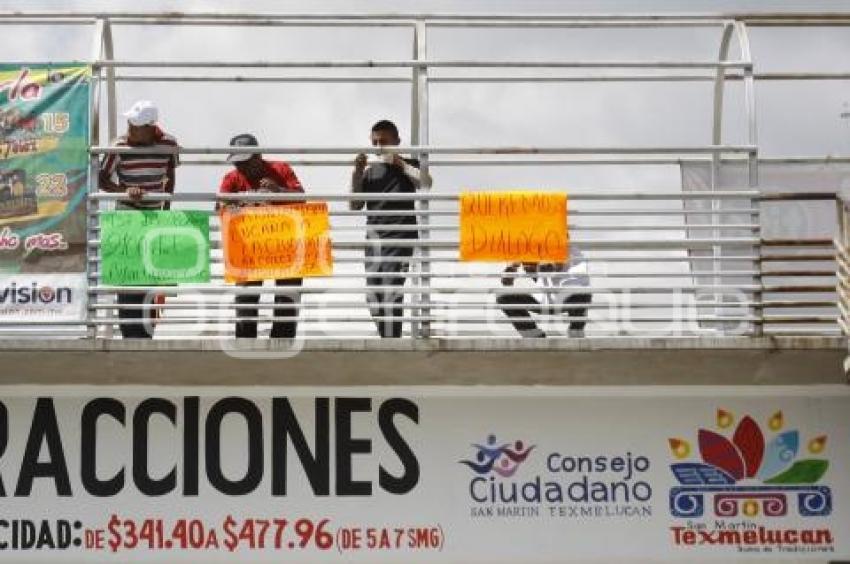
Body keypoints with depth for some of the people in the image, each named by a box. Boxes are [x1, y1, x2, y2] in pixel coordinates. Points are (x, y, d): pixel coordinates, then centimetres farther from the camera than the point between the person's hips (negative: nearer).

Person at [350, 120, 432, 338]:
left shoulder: (408, 166, 3)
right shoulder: (370, 171, 11)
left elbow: (426, 182, -18)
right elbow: (355, 205, 8)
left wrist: (400, 163, -16)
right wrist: (357, 174, -3)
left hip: (400, 238, -5)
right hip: (374, 239, 5)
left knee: (391, 292, -16)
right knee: (373, 296, 8)